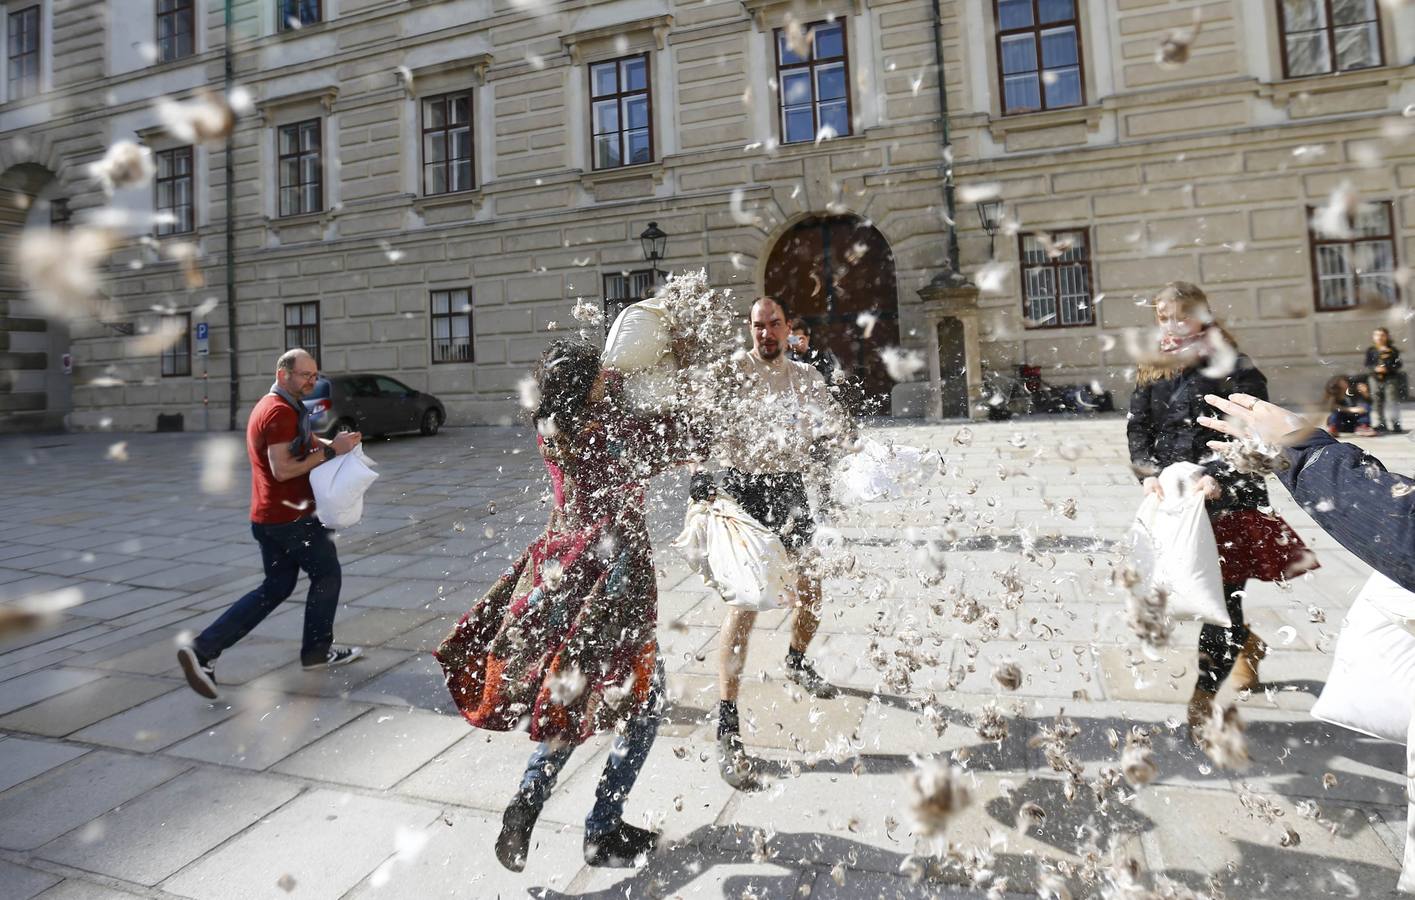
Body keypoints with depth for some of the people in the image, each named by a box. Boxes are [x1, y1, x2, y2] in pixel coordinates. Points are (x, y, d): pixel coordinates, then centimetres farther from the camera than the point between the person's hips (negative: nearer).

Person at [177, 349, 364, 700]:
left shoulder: (270, 407, 16)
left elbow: (306, 441, 15)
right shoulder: (281, 411, -18)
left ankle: (203, 650, 9)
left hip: (268, 517, 10)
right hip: (291, 517, -10)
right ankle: (317, 650, 21)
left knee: (276, 587, 15)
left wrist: (334, 443, -4)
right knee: (326, 573, 8)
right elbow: (282, 470, -24)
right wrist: (330, 451, -21)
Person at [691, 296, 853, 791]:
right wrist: (699, 469, -33)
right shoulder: (734, 371, -7)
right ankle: (727, 730, -9)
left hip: (790, 489, 6)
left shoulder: (805, 376, 9)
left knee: (811, 590, 16)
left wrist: (827, 442, -6)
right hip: (745, 490, -5)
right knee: (745, 601, -15)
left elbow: (838, 421, 17)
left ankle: (797, 664, 47)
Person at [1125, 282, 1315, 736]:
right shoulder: (1152, 375, 7)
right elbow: (1138, 431, 4)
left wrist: (1220, 477, -26)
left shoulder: (1234, 369, -5)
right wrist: (1148, 472, -14)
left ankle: (1203, 696, 7)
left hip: (1228, 500, -4)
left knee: (1221, 594, -3)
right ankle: (1247, 644, 47)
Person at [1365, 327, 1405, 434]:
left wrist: (1388, 369, -18)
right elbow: (1367, 365, 3)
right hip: (1375, 379, 2)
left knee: (1392, 401, -5)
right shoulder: (1370, 350, 5)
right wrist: (1375, 369, -15)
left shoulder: (1393, 351, 1)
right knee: (1377, 402, 7)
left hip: (1391, 378, -2)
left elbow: (1398, 365, -1)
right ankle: (1379, 424, 16)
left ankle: (1394, 425, -2)